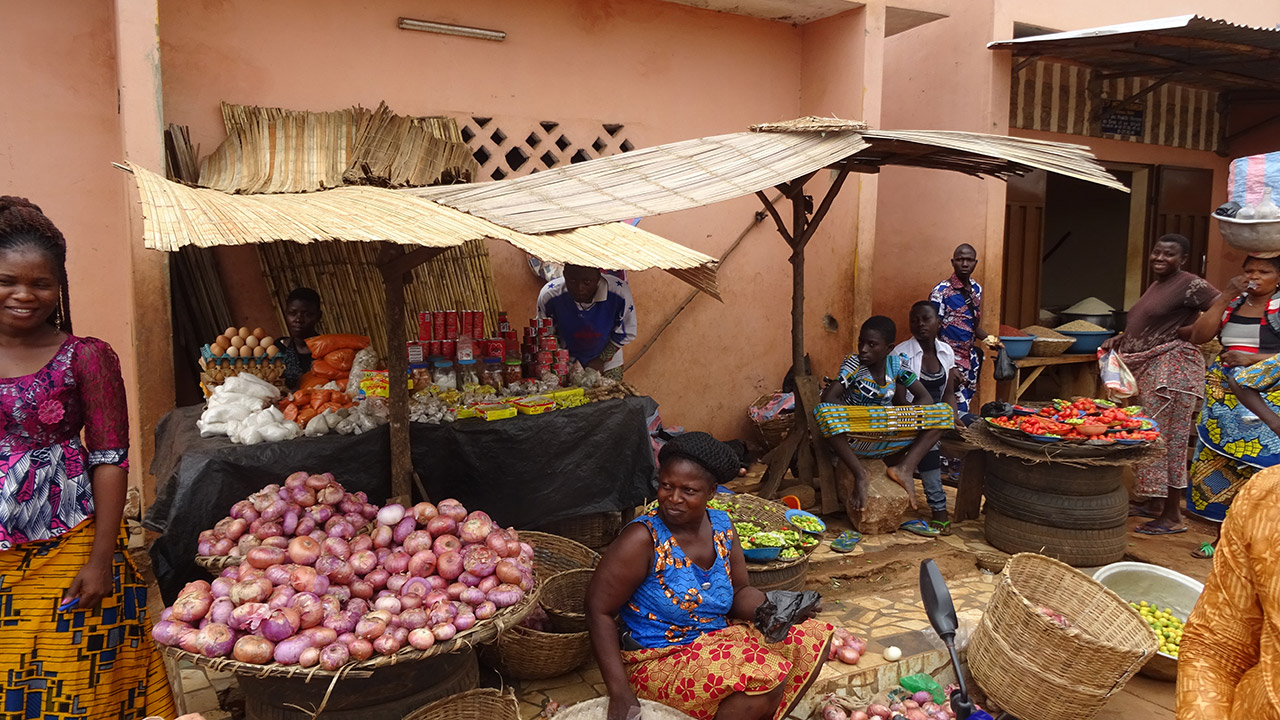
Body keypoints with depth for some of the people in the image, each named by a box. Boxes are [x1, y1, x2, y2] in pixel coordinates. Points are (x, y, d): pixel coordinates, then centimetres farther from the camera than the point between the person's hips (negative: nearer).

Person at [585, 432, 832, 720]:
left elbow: (739, 592, 8)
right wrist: (620, 694, -23)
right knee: (766, 679, -26)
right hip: (660, 662, -7)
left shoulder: (720, 526, -2)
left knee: (814, 639, 0)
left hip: (720, 639, 7)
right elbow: (599, 611, -18)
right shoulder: (642, 539, -21)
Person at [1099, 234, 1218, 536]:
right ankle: (1154, 503, 26)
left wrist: (1185, 332, -16)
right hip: (1145, 369, 9)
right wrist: (1121, 338, 14)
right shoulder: (1156, 285, 18)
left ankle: (1173, 516, 3)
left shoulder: (1191, 284, -10)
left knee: (1169, 439, -5)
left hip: (1171, 371, -9)